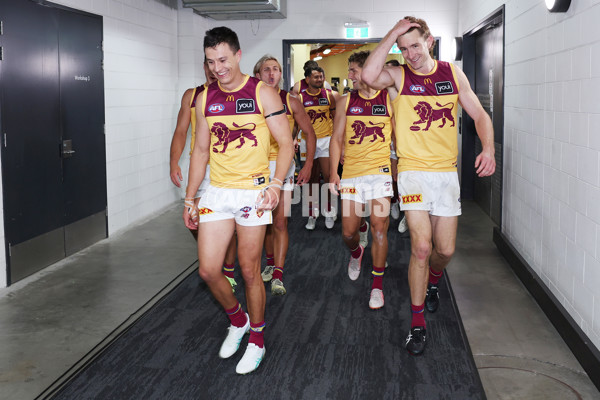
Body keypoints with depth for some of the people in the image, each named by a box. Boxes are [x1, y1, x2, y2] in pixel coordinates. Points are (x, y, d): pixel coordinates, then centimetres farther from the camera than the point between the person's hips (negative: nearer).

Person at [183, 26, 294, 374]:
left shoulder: (263, 93, -6)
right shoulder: (206, 98, 8)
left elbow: (286, 143, -8)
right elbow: (201, 150, 14)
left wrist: (276, 183, -23)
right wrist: (190, 199, 13)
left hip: (253, 191, -4)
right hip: (217, 192, 4)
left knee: (250, 271, 3)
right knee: (208, 270, 1)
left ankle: (257, 339, 24)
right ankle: (237, 320, 29)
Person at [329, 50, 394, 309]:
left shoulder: (389, 100, 1)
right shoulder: (346, 101, 7)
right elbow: (337, 139, 9)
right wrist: (333, 173, 1)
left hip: (380, 171, -2)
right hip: (351, 173, 3)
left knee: (379, 228, -5)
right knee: (348, 232, 5)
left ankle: (377, 285, 9)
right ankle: (356, 252, 42)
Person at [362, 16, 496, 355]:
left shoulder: (453, 73, 7)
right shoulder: (399, 75, -1)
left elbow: (479, 115, 8)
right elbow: (369, 76, -24)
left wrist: (488, 149, -10)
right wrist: (392, 34, -18)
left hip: (447, 171, 3)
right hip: (413, 170, -3)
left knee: (446, 249, 7)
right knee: (421, 247, -11)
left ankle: (432, 282, 44)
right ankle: (418, 323, 4)